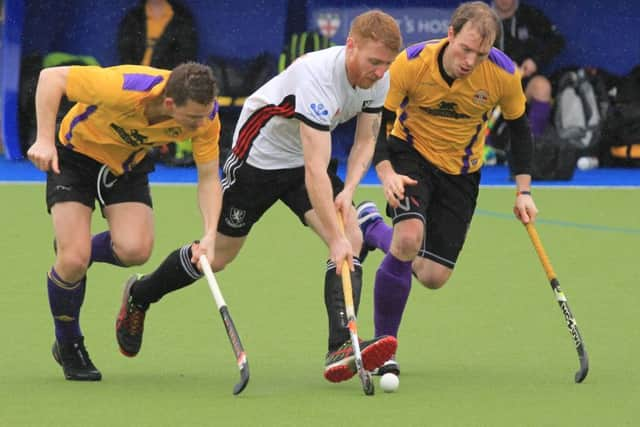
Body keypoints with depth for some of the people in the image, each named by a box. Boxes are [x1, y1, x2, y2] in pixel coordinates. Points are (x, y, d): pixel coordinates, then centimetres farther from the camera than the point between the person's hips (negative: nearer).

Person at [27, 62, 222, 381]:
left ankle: (75, 250, 13)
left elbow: (209, 178, -14)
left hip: (129, 164, 4)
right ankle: (68, 346, 11)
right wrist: (45, 139, -34)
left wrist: (209, 235, -28)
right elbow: (51, 77, -28)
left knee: (135, 250, -21)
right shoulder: (125, 90, -39)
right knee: (73, 261, -16)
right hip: (76, 154, -4)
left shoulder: (205, 117, -26)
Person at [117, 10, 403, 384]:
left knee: (353, 238, -17)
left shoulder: (378, 79, -14)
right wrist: (334, 239, -43)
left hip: (308, 158, 6)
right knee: (217, 256, 7)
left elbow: (366, 140, 1)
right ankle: (138, 295, 35)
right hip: (258, 154, -6)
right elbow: (315, 169, -40)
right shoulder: (317, 75, -38)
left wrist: (348, 191, -17)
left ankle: (341, 349, -24)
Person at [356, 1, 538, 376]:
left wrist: (524, 191, -3)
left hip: (461, 170, 3)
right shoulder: (410, 64, -25)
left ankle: (372, 227, 28)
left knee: (433, 277, -2)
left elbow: (519, 127, -1)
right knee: (409, 237, -31)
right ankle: (383, 345, -14)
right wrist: (386, 172, -31)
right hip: (411, 154, -3)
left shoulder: (504, 75, -20)